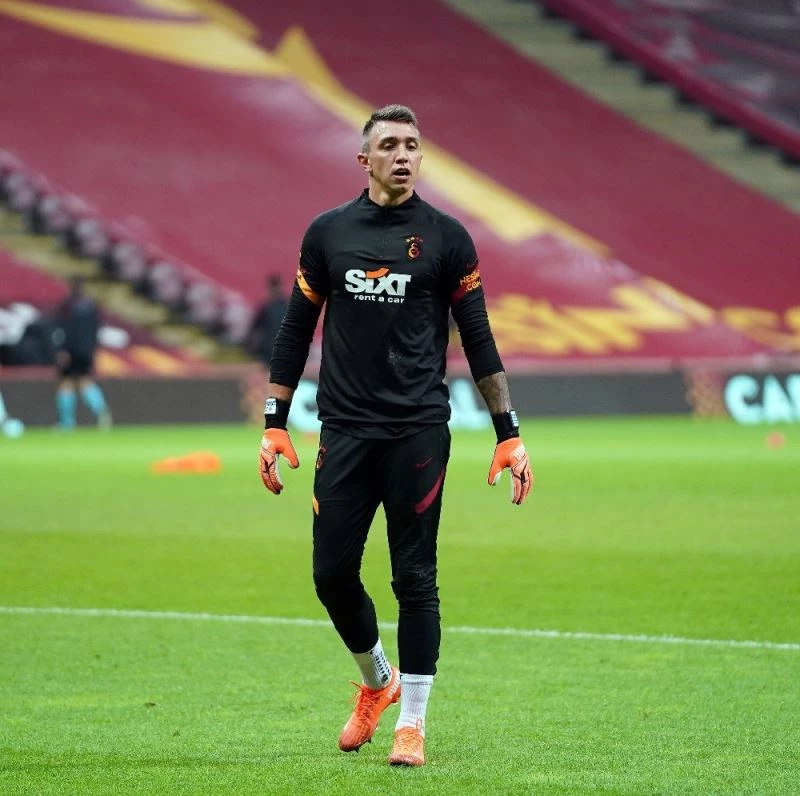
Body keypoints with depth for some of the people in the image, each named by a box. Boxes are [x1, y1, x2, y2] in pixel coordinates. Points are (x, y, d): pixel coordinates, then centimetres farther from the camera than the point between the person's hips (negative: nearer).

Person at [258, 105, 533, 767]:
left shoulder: (446, 238, 3)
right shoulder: (328, 232, 8)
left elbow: (479, 340, 4)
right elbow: (297, 330, 13)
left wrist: (509, 435, 0)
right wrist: (275, 425, 9)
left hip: (418, 432, -2)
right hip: (345, 432, 2)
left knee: (415, 579, -2)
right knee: (332, 575, 2)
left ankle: (412, 724, 7)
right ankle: (377, 682, 29)